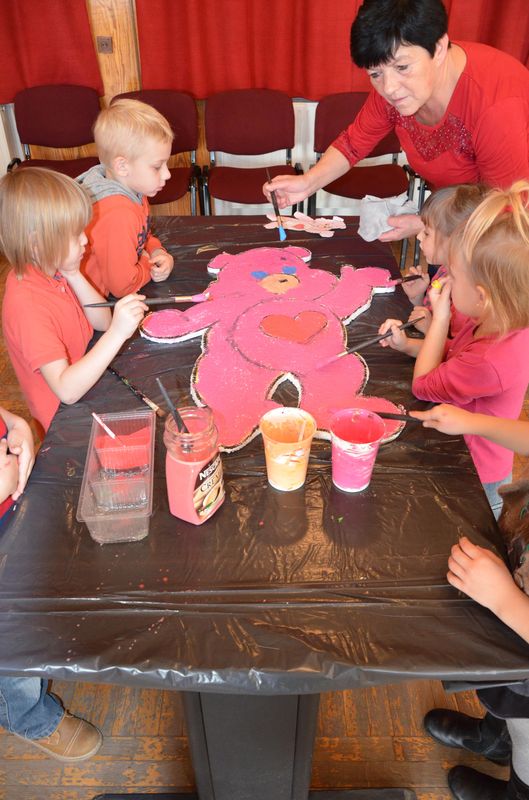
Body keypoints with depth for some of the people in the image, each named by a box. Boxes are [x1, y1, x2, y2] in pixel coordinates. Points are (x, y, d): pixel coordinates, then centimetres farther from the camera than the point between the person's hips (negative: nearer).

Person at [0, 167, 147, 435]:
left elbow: (102, 321, 1)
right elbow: (66, 390, -34)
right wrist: (117, 333, -42)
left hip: (88, 380, 7)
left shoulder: (50, 271, -3)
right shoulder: (27, 304, -29)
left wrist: (74, 276, -13)